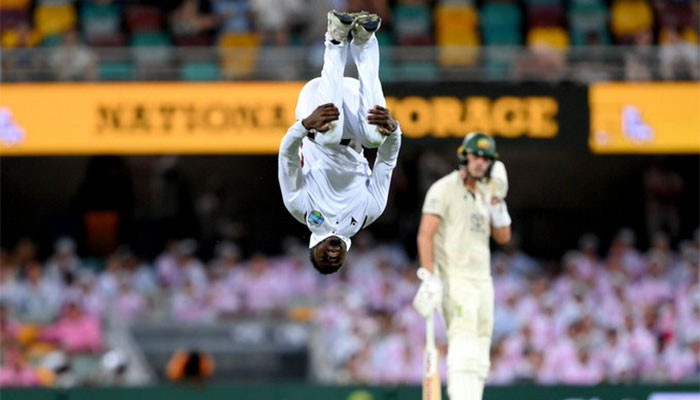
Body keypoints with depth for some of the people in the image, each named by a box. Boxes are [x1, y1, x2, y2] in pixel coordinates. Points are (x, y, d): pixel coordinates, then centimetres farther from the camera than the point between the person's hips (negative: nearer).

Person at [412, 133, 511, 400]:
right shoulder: (444, 189, -6)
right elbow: (425, 234, -13)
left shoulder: (485, 193, 16)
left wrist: (498, 202, 1)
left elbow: (503, 237, 14)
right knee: (463, 349, -18)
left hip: (482, 279, 8)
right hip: (454, 279, -8)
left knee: (479, 356, 8)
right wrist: (429, 278, -21)